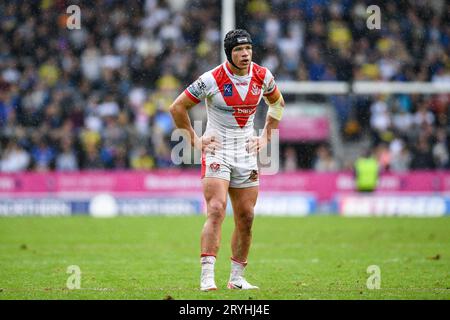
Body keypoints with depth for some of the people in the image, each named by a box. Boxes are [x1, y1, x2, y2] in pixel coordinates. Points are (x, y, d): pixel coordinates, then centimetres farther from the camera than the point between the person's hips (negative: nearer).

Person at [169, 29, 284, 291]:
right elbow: (178, 107, -4)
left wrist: (266, 137, 13)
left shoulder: (263, 76, 0)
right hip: (216, 150, -5)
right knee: (216, 211, -19)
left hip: (247, 153, 5)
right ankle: (207, 276, -23)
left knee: (246, 218, 5)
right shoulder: (211, 80, -14)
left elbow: (277, 103, 21)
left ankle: (237, 278, 17)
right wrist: (195, 140, -5)